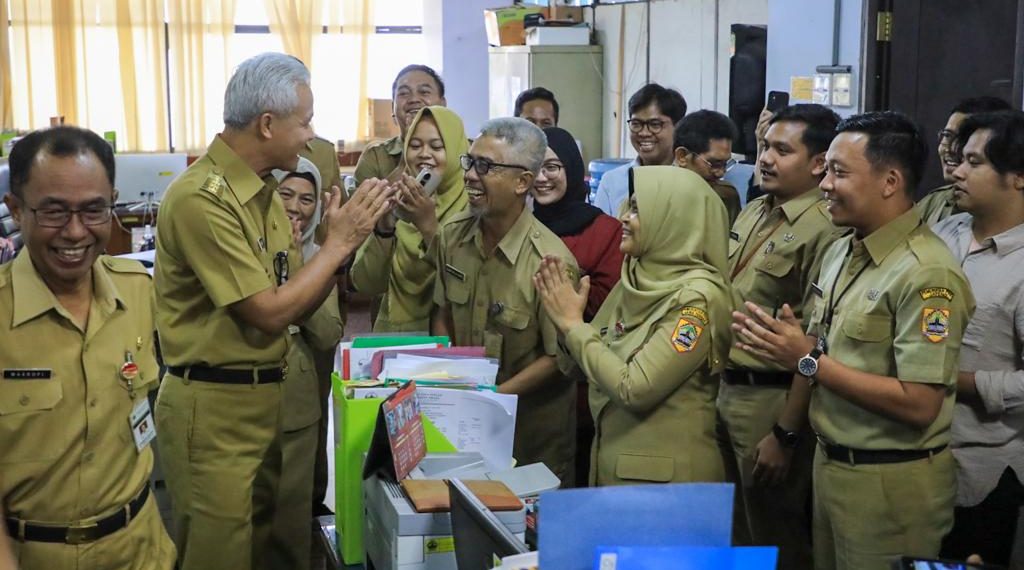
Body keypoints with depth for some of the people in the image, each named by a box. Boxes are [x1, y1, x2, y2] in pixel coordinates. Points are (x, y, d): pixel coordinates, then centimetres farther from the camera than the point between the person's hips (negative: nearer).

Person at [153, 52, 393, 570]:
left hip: (264, 397, 9)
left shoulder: (265, 193, 8)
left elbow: (297, 307, 11)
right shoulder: (200, 198, -20)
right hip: (212, 408, -9)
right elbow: (270, 312, -21)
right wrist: (339, 241, -12)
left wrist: (339, 241, -2)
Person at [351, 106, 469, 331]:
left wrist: (429, 226, -22)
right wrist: (384, 227, -16)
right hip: (393, 333, 3)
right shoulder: (397, 201, 4)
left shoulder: (473, 207, -4)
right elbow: (365, 284, -3)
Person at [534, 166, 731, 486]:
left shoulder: (698, 298, -20)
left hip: (665, 474, -7)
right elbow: (601, 360, 9)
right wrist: (566, 321, -6)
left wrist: (573, 325, -16)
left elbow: (634, 389, -24)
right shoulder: (640, 278, 4)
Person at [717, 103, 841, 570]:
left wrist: (785, 434, -19)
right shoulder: (753, 212, 9)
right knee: (732, 530, 21)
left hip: (772, 400, -8)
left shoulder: (824, 231, -20)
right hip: (725, 389, 8)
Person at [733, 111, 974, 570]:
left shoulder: (925, 274, -20)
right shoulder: (840, 253, 7)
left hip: (890, 484, -8)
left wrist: (806, 359, -23)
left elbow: (919, 406, -25)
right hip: (828, 463, 8)